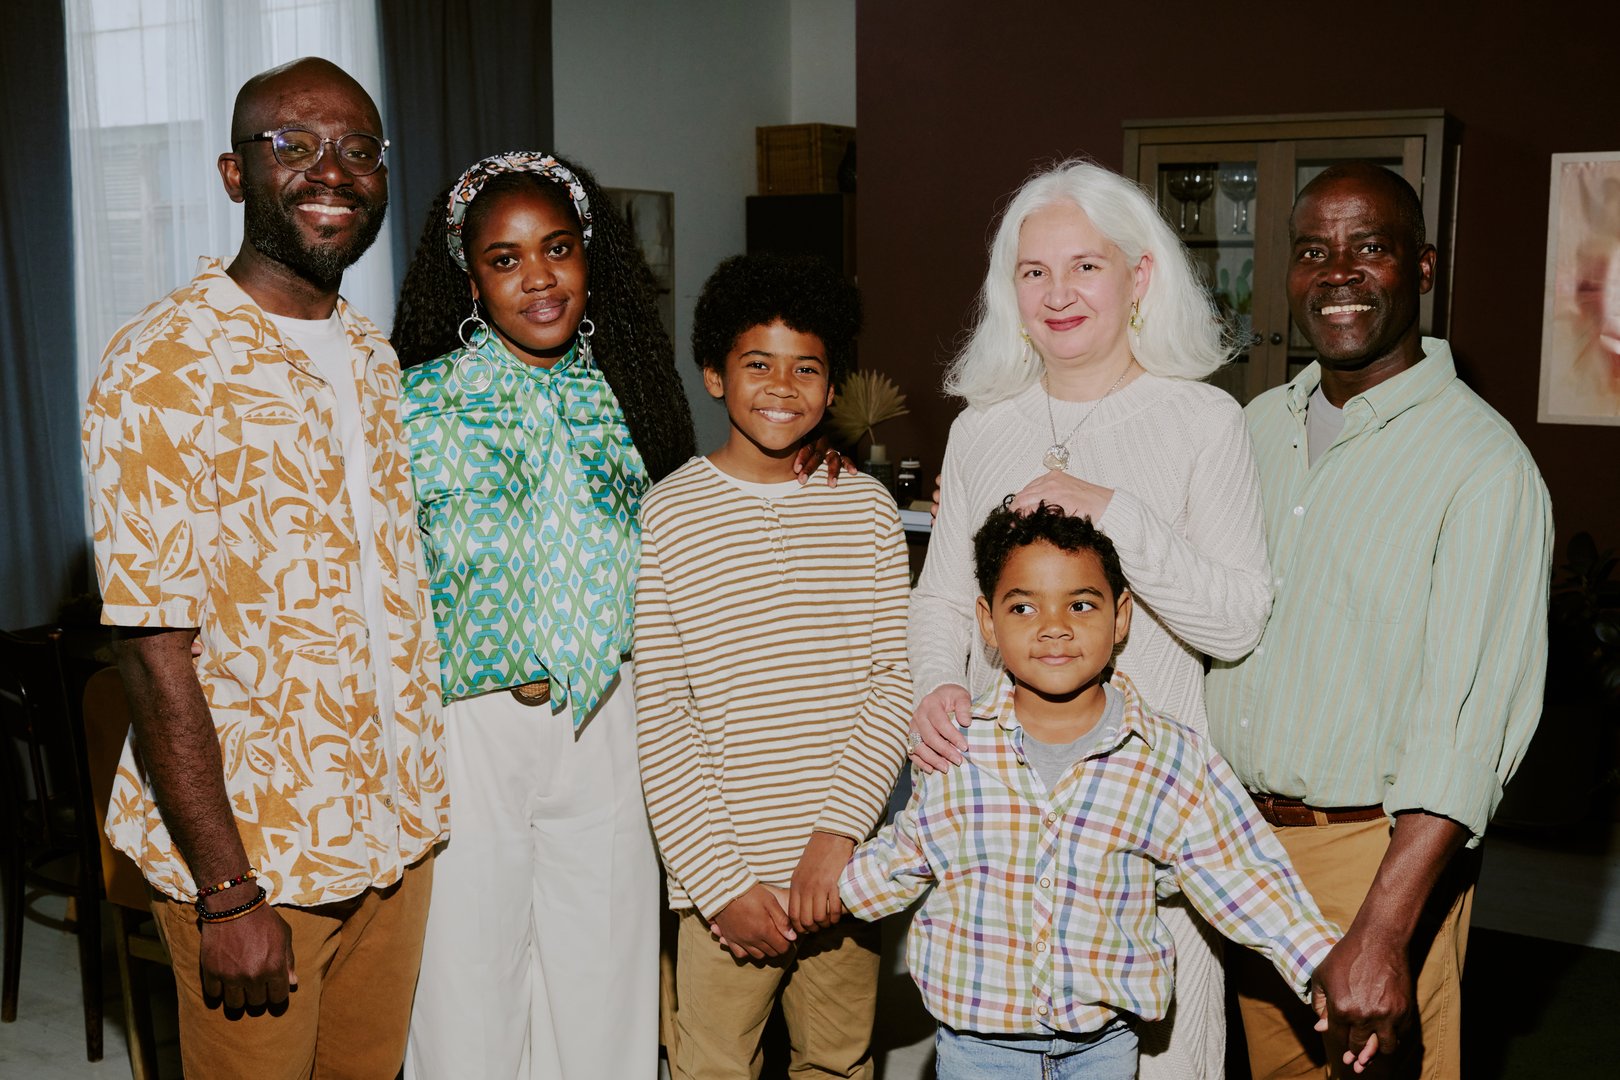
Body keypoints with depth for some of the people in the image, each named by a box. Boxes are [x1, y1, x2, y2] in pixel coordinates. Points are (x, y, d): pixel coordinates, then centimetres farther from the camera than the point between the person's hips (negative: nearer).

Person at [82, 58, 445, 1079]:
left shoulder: (373, 354, 8)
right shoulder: (165, 363, -15)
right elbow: (157, 651, -17)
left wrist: (415, 805, 10)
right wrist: (227, 895, -18)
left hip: (394, 838, 7)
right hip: (250, 849, -6)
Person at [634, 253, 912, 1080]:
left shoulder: (867, 507, 4)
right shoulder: (667, 517, -5)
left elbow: (896, 683, 0)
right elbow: (659, 723, -6)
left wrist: (838, 831, -11)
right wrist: (723, 883, -10)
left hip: (844, 868, 3)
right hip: (722, 875, -3)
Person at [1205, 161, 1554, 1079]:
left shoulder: (1483, 461, -14)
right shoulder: (1257, 425, 7)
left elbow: (1470, 727, -21)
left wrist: (1381, 936, -27)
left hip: (1380, 853, -6)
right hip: (1237, 835, 6)